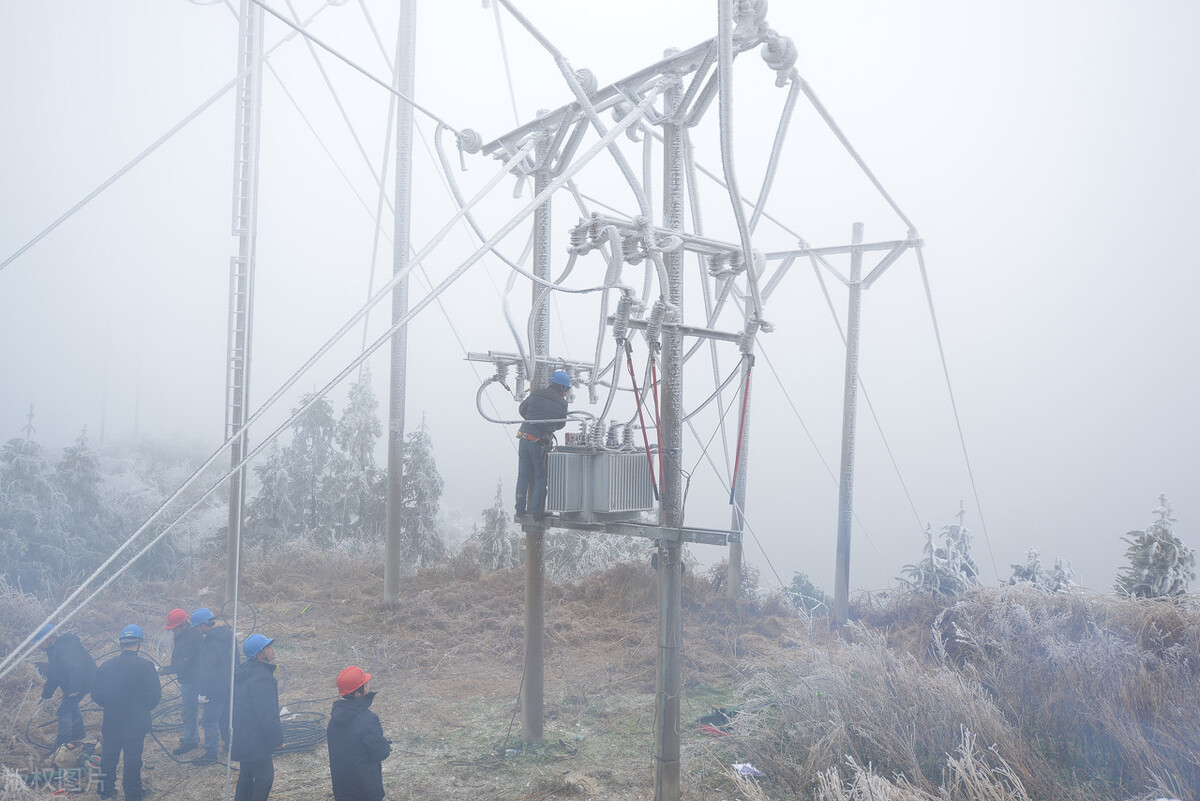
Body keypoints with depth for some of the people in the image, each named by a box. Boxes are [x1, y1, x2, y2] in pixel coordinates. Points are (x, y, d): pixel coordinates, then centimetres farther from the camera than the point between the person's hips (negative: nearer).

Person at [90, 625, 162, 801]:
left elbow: (96, 695, 1)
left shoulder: (106, 666, -4)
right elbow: (154, 697, -17)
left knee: (109, 757, 21)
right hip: (136, 725, -3)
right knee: (132, 760, 10)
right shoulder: (145, 666, -16)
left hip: (111, 723, 3)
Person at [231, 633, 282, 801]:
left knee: (247, 772, 23)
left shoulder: (242, 671, 6)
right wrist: (277, 739, -14)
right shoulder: (261, 679, -27)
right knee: (264, 776, 2)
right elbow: (267, 716, -25)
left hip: (241, 737, 10)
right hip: (256, 741, -10)